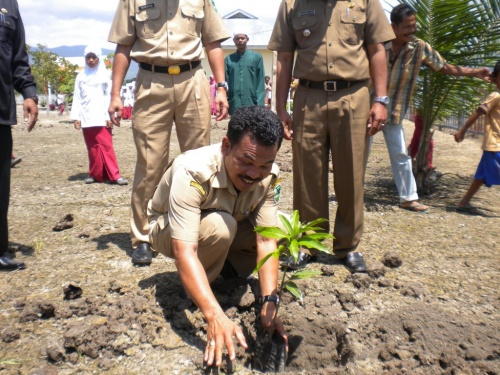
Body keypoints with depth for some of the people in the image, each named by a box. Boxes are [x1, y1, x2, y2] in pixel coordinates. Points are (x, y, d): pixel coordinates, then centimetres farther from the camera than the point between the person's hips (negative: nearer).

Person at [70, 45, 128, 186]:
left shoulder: (104, 75, 4)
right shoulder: (81, 76, 10)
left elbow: (108, 96, 1)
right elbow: (77, 98, 9)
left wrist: (109, 116, -6)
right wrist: (76, 117, 1)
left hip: (101, 117, -2)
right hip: (86, 118, 3)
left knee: (106, 146, -7)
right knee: (92, 147, 6)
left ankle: (114, 175, -9)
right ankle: (95, 174, 13)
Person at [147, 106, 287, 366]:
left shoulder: (269, 175, -23)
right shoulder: (192, 172, -39)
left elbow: (266, 240, -26)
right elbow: (184, 251, -45)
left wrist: (269, 303, -38)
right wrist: (215, 316, -55)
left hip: (228, 230, 5)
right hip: (169, 230, -4)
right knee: (219, 226, -38)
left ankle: (229, 269, 3)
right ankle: (195, 295, -11)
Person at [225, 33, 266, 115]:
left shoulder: (257, 57, 3)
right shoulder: (228, 59, 9)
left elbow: (260, 82, 0)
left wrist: (260, 104, -8)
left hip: (252, 104, -1)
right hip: (234, 105, 2)